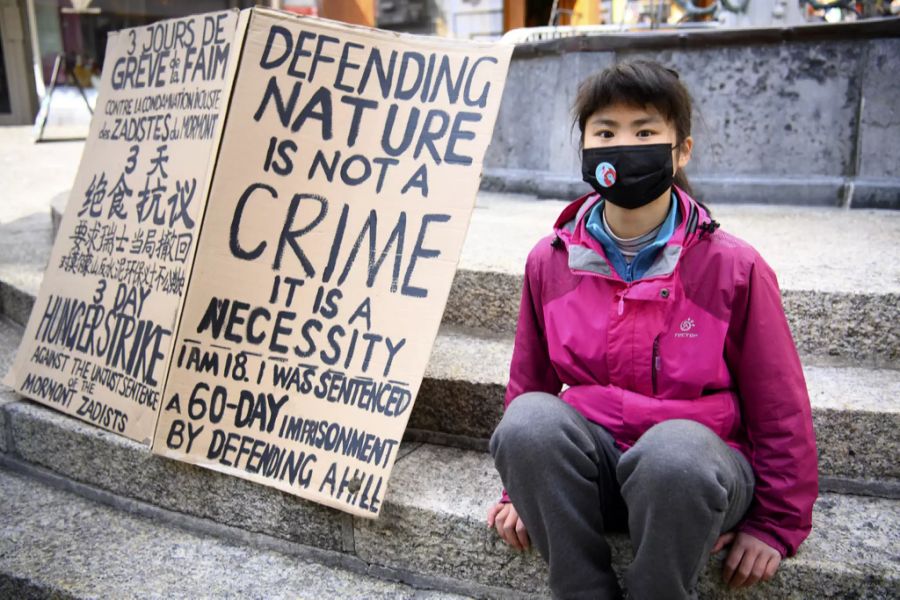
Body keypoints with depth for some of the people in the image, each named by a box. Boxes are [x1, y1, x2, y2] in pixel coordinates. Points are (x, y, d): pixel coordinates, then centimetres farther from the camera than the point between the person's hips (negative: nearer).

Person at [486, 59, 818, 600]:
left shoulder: (734, 267, -7)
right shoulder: (550, 262, 1)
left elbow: (780, 405, 0)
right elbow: (529, 381, 12)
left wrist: (775, 525, 1)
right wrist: (523, 488, 12)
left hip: (695, 471, -2)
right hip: (585, 467, 3)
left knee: (675, 447, -37)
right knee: (529, 419, -29)